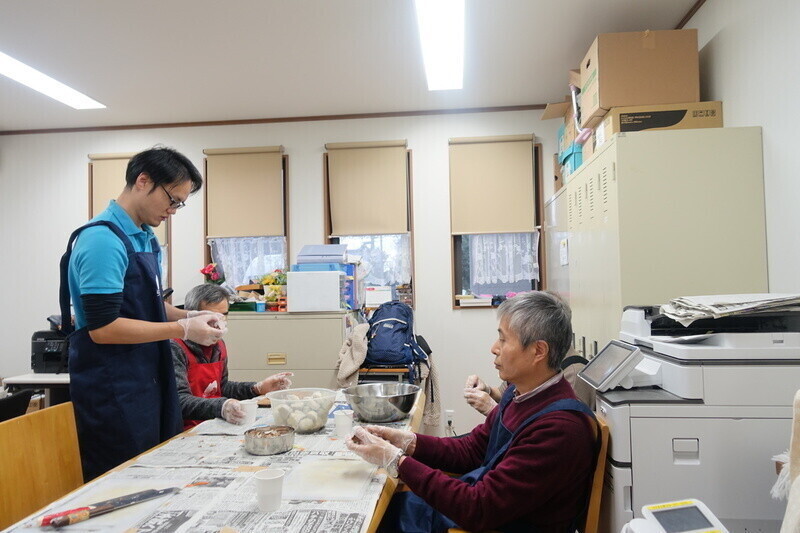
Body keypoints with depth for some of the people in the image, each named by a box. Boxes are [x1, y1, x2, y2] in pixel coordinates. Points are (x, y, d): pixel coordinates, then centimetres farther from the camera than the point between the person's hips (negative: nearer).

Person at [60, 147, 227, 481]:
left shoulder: (146, 238, 9)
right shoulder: (103, 239, -19)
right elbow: (103, 328, -23)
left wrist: (189, 316, 2)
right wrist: (183, 330, -19)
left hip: (150, 384, 9)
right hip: (113, 393, -9)